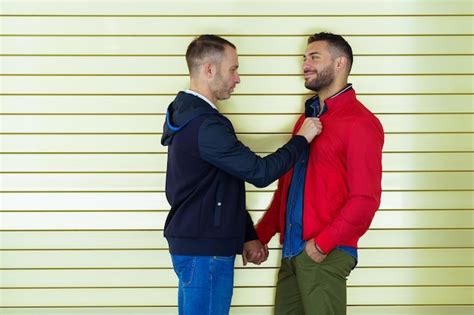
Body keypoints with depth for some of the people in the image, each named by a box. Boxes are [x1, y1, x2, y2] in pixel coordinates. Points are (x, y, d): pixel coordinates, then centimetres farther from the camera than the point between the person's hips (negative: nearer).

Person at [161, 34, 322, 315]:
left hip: (191, 243, 10)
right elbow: (260, 172, -20)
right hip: (205, 251, -10)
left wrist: (247, 236, 16)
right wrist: (302, 139, -6)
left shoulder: (187, 115, 13)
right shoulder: (205, 126, -21)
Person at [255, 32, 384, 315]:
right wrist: (261, 235, 12)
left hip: (325, 254, -7)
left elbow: (365, 200, -15)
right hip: (291, 249, 7)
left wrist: (322, 244, -16)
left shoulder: (360, 122, -9)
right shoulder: (308, 116, 16)